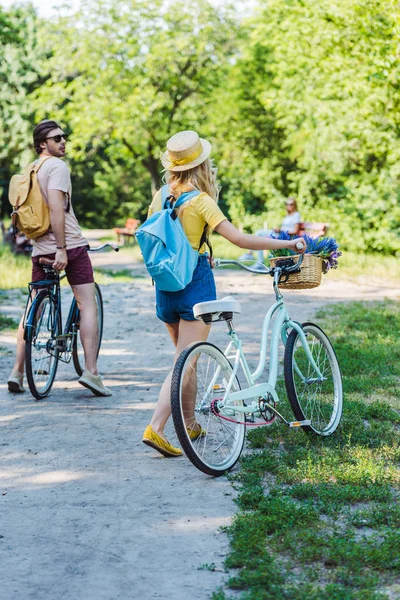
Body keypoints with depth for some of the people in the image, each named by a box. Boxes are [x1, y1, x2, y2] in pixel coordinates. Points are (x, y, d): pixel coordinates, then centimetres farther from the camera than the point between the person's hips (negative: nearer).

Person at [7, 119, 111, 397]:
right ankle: (91, 371, -8)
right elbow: (56, 207, -21)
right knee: (87, 304, -2)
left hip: (40, 249, 8)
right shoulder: (58, 166, -9)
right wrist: (62, 248, -23)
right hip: (70, 245, -7)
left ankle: (17, 371, 7)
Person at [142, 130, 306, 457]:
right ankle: (156, 427, -15)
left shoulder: (161, 196, 5)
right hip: (195, 282, -7)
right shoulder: (200, 200, -14)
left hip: (165, 283, 7)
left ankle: (188, 425, 27)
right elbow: (239, 238, -20)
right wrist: (287, 243, -13)